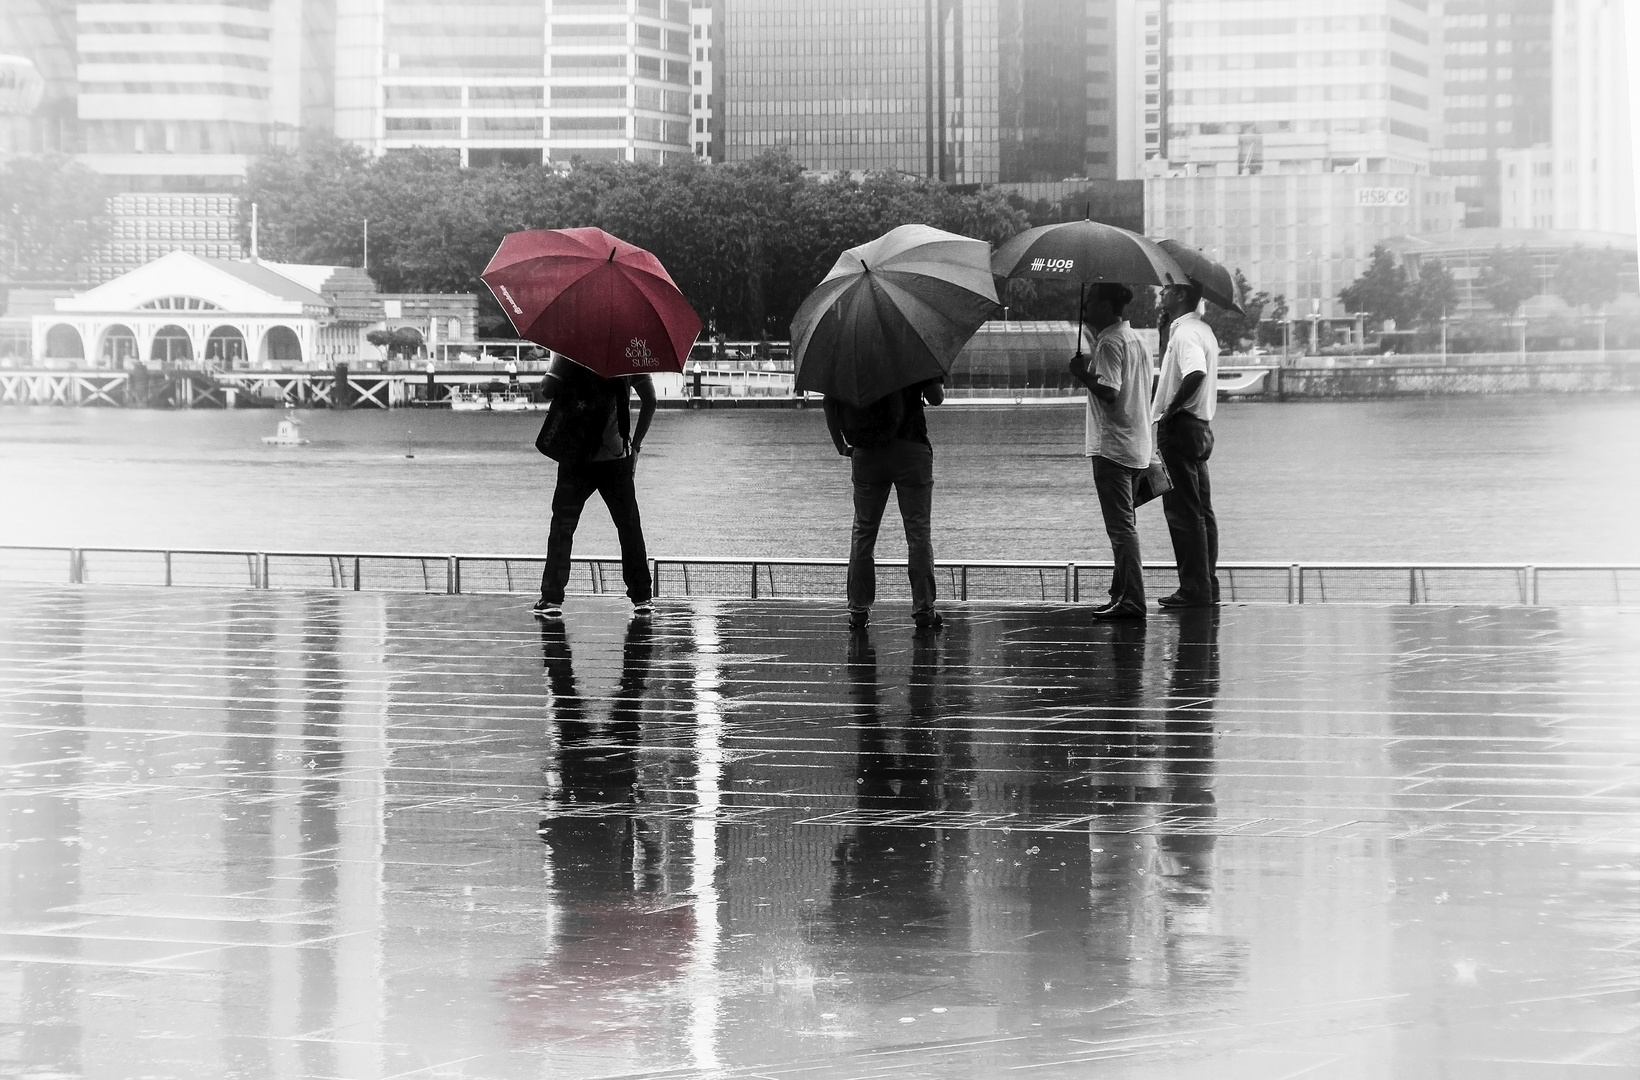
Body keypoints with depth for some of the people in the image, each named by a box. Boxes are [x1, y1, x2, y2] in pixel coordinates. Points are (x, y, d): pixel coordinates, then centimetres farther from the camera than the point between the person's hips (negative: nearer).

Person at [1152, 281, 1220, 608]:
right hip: (1200, 427, 10)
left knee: (1184, 513, -7)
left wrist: (1171, 408, -24)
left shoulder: (1185, 333, -17)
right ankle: (1207, 585, 16)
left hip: (1179, 427, -10)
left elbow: (1196, 373, -34)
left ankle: (1194, 589, -6)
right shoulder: (1202, 329, 16)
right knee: (1200, 511, 13)